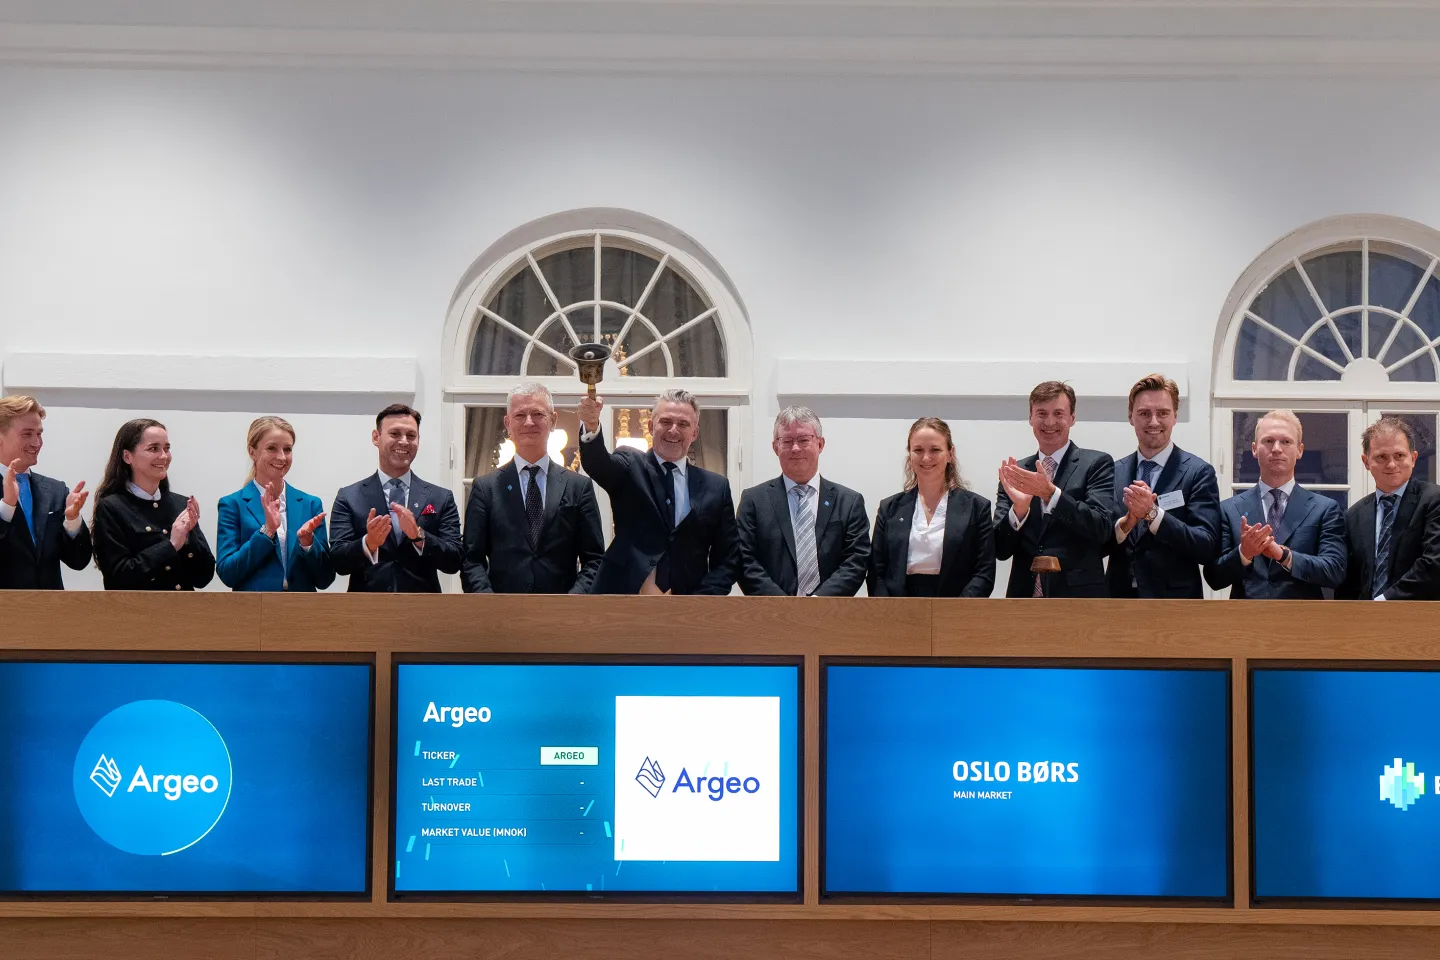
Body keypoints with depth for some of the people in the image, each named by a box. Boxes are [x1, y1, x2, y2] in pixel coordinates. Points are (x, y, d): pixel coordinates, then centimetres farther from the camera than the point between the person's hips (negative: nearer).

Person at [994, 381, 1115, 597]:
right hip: (1025, 596, 3)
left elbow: (1102, 528, -12)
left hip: (1078, 596, -3)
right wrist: (1019, 508, -15)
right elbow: (1001, 549, 4)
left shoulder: (1096, 464, 1)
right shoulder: (1016, 473, 11)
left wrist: (1050, 493, -23)